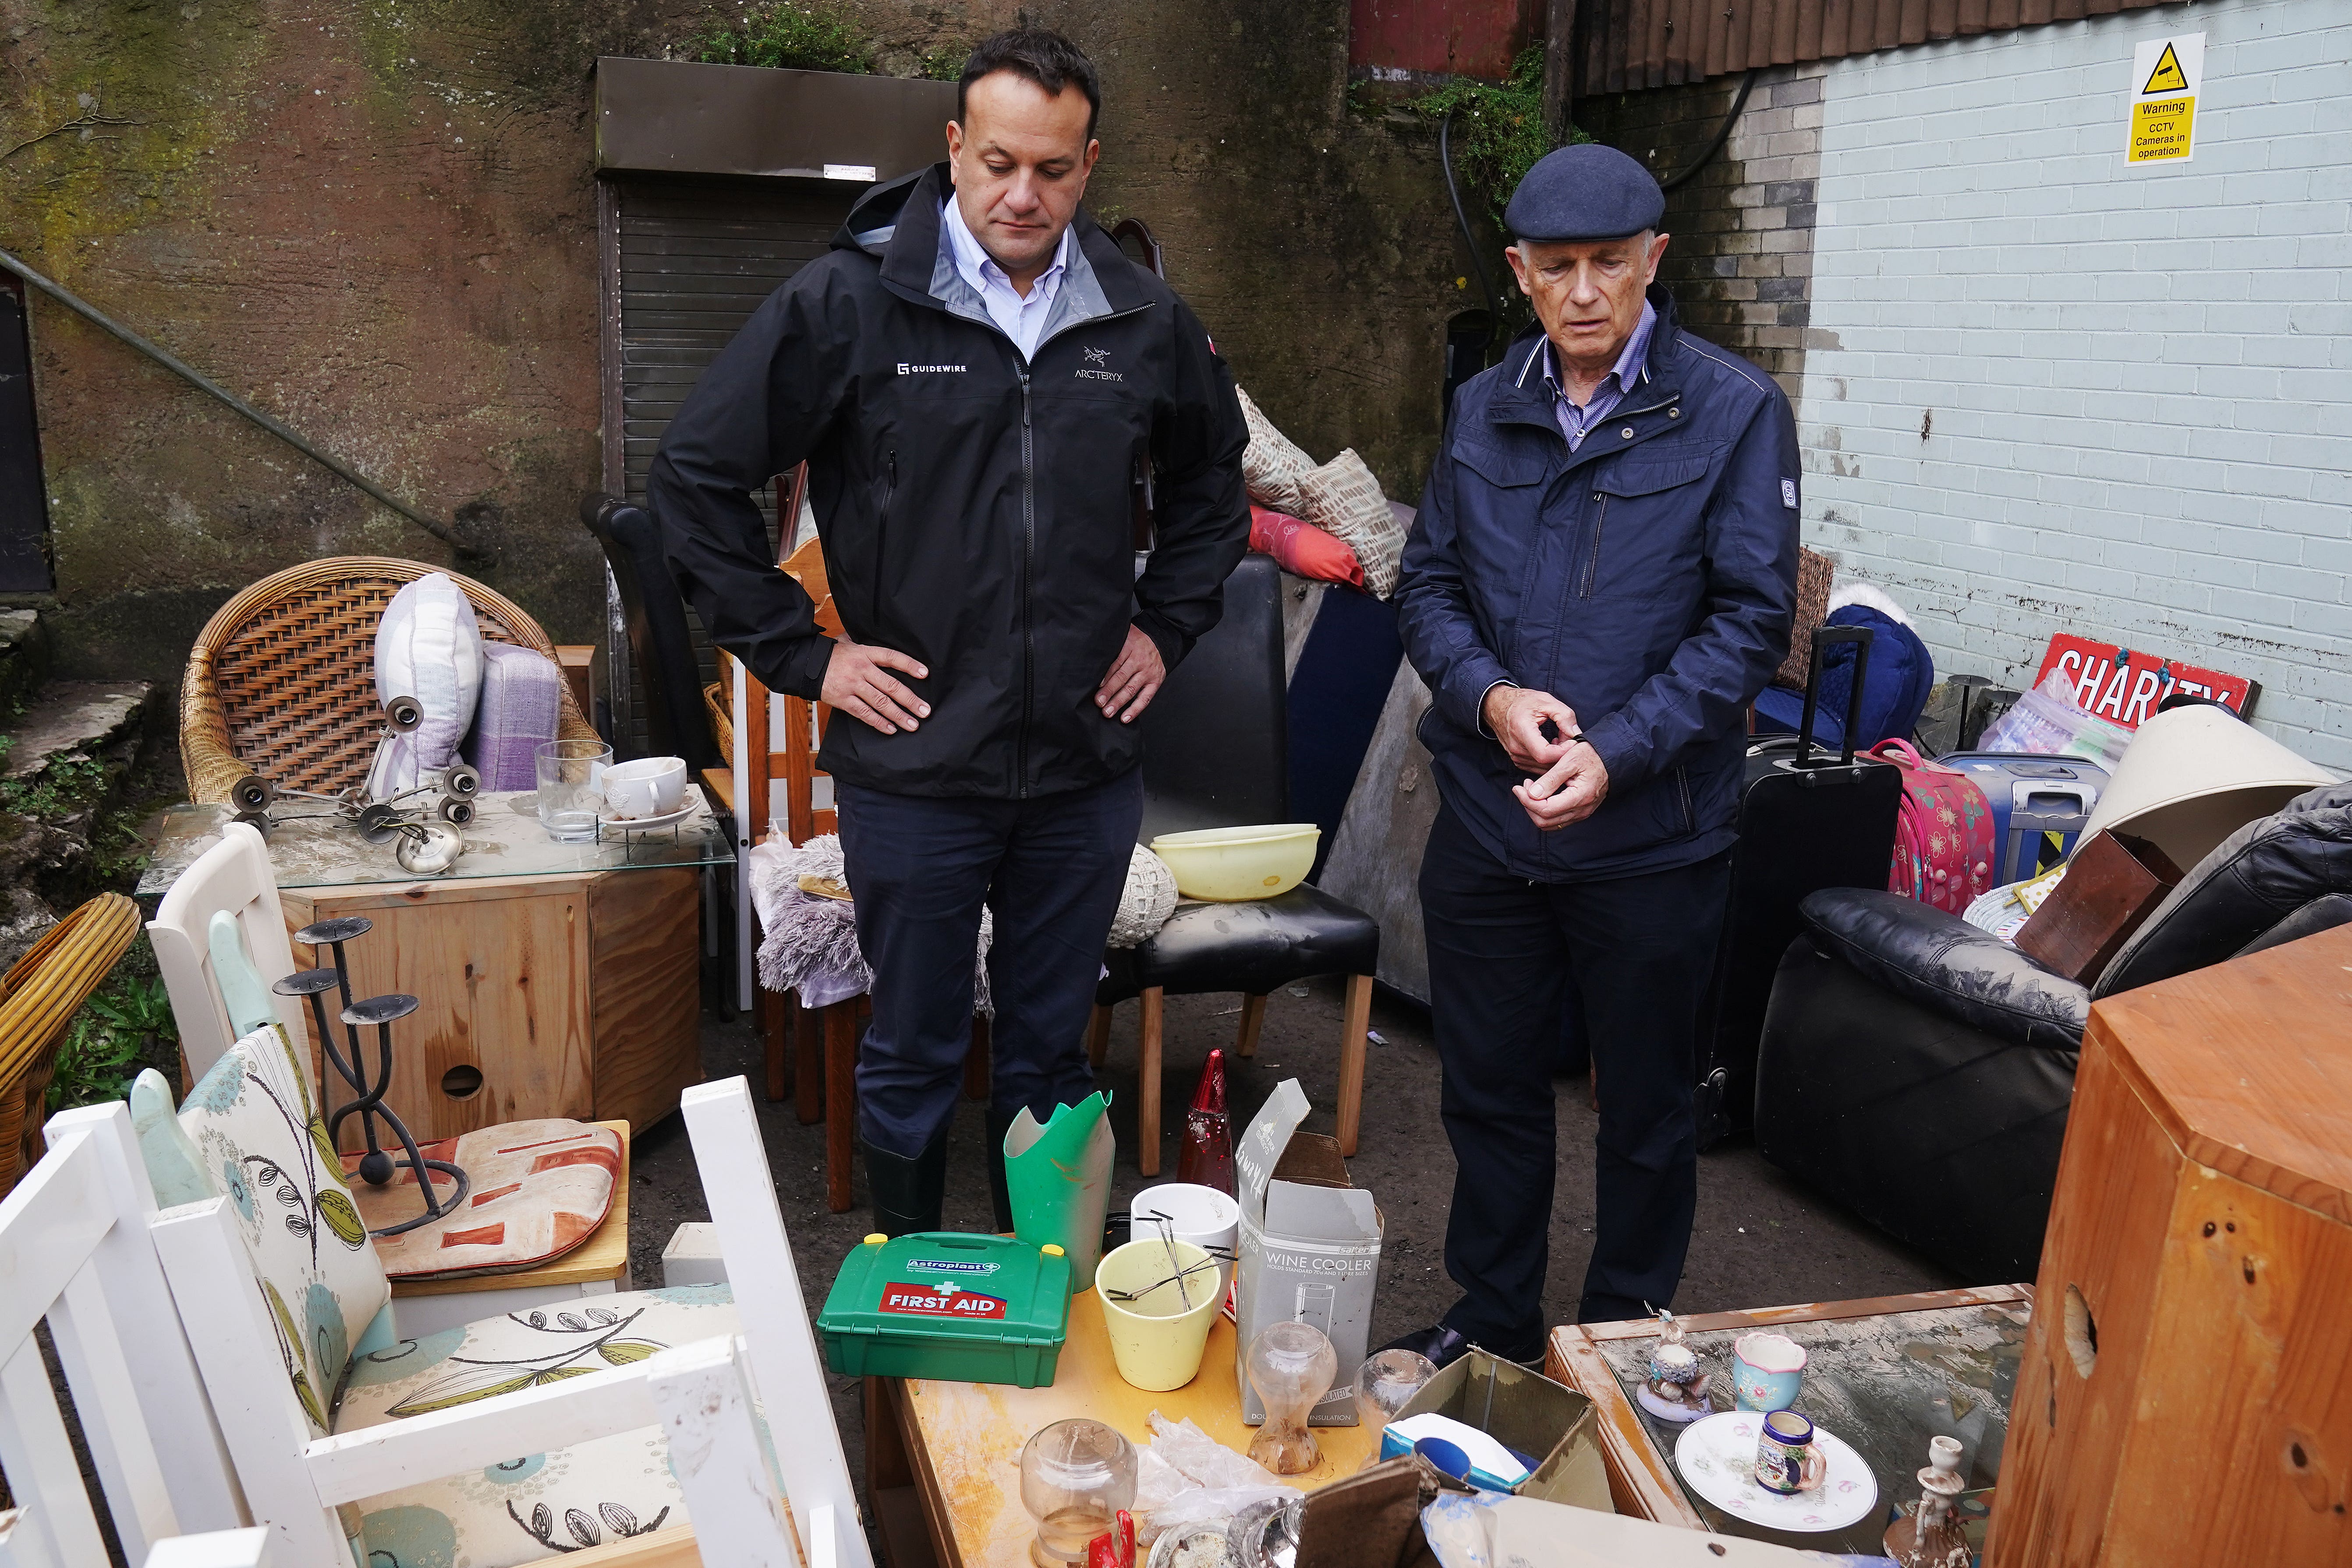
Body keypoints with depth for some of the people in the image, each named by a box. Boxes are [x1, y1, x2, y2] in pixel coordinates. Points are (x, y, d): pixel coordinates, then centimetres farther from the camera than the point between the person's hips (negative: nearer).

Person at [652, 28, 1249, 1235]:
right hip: (914, 764, -3)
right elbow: (695, 476, -4)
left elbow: (1212, 480, 21)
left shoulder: (1144, 321, 3)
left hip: (1086, 772, 3)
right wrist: (799, 653, -7)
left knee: (1052, 1056, 17)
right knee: (912, 1056, 12)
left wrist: (1166, 625, 9)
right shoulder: (849, 303, -8)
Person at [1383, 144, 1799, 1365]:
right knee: (1489, 1088, 17)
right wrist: (1490, 695, -12)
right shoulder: (1483, 410, 6)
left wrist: (1618, 753, -21)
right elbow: (1427, 585, 8)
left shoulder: (1734, 413, -7)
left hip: (1652, 837, -3)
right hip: (1485, 819, 4)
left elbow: (1749, 618, -10)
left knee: (1645, 1107, 14)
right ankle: (1493, 1322, 38)